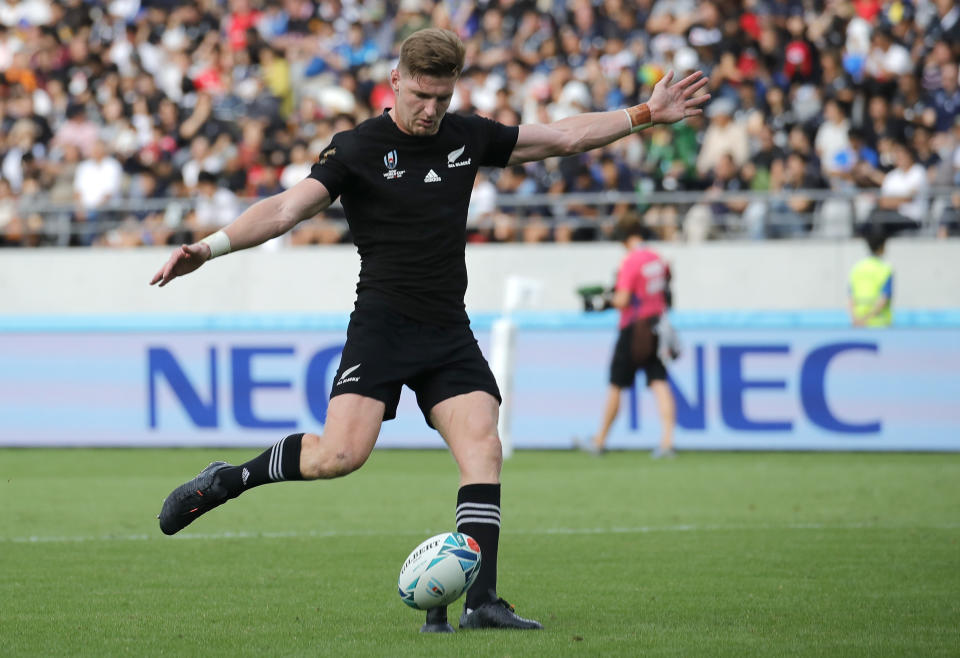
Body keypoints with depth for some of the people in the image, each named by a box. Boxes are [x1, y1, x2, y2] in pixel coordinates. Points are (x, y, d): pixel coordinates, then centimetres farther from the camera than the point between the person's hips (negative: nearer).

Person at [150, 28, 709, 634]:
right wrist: (210, 247, -27)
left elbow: (565, 136, 21)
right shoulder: (358, 150, -4)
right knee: (341, 454, -20)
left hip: (450, 331, 5)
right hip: (383, 322, -5)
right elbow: (287, 208, -13)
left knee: (484, 448, -12)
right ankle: (225, 481, 2)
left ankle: (480, 601, -15)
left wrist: (646, 115, 20)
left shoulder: (468, 137, 12)